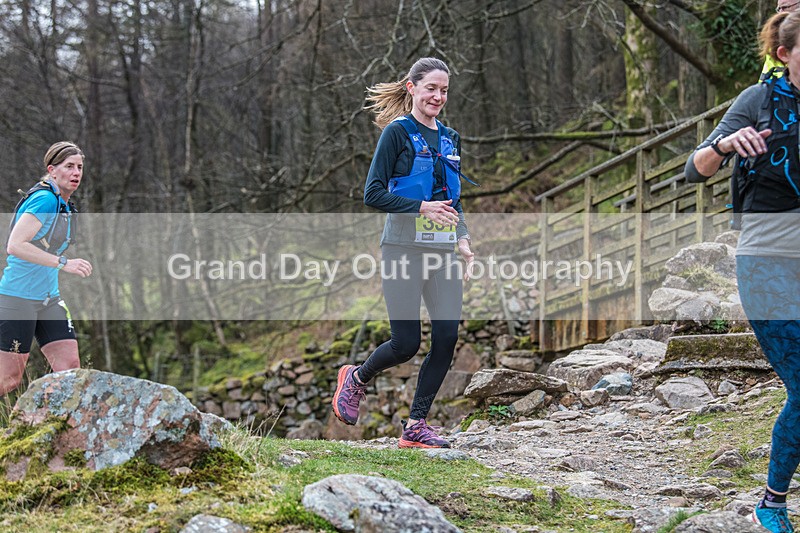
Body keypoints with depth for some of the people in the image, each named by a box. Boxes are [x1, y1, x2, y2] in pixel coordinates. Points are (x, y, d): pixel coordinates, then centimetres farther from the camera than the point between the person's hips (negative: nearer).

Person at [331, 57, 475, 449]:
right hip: (404, 249, -6)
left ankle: (416, 425, 6)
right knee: (406, 343, -6)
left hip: (443, 251, 6)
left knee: (447, 337, -4)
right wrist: (422, 207, -19)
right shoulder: (398, 132, -5)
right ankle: (356, 379, 25)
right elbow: (373, 194, -10)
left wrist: (463, 239, 9)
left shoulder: (449, 139, 15)